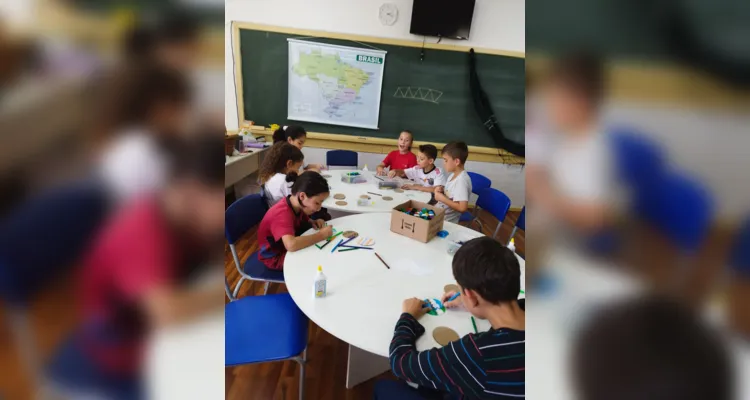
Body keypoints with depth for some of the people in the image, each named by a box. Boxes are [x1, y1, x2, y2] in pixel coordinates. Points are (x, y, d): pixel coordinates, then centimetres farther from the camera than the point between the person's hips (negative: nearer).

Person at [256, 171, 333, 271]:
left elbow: (304, 221, 14)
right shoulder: (282, 213, -35)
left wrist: (313, 223, -11)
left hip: (285, 246, 8)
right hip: (275, 257, -8)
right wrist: (322, 235, -38)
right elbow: (291, 245, -52)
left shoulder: (297, 205, -10)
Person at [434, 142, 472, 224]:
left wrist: (442, 198, -22)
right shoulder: (453, 175, 4)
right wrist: (442, 190, 0)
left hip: (447, 221, -8)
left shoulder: (461, 180, -24)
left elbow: (462, 208, -30)